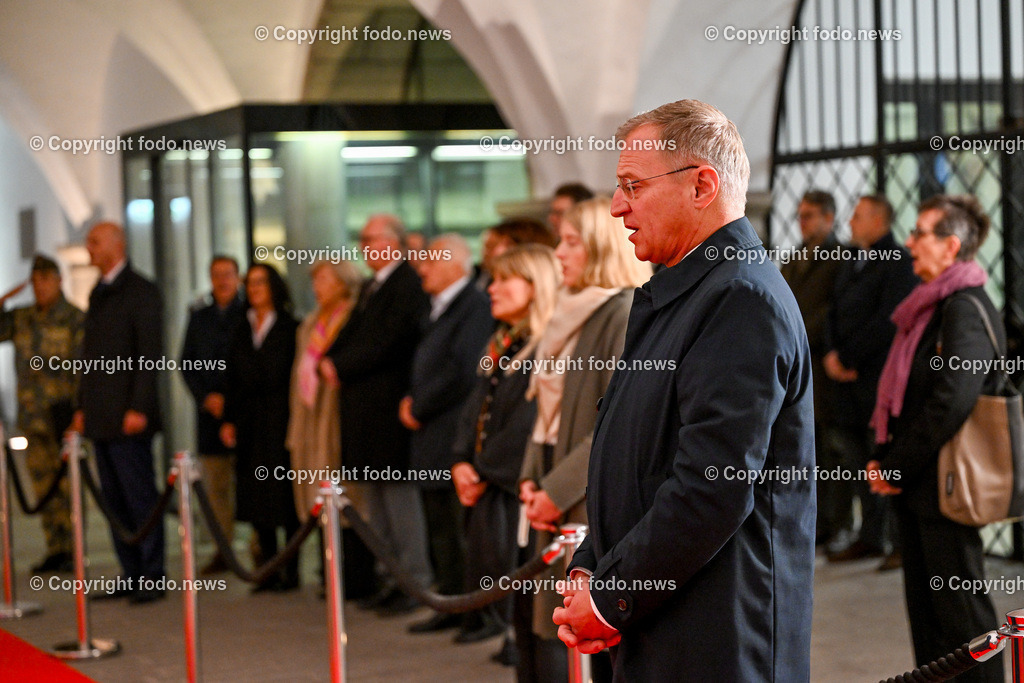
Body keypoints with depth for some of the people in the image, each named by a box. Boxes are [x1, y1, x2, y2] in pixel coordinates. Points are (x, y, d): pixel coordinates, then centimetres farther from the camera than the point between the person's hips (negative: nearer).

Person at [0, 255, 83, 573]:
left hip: (63, 412, -5)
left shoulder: (75, 320, -6)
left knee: (66, 484, -5)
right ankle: (56, 552, 14)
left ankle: (72, 553, -1)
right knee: (44, 485, 7)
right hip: (32, 414, 5)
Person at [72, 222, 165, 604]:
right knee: (115, 500, 8)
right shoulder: (99, 293, 18)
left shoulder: (141, 292, -6)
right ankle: (132, 576, 13)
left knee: (140, 497, -5)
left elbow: (150, 354, -12)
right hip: (100, 416, 8)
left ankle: (151, 578, 0)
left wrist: (138, 408, -18)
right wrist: (83, 406, 15)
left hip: (127, 415, -8)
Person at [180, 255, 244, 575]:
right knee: (216, 485, 6)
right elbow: (187, 364, 12)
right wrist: (206, 397, -2)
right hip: (210, 411, 4)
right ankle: (223, 551, 12)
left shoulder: (249, 315, 0)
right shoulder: (199, 317, 14)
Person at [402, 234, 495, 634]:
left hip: (455, 440, -10)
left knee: (463, 531, -5)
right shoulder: (439, 310, 18)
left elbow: (463, 373, -21)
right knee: (441, 530, 14)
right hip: (433, 441, 10)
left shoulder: (475, 307, -12)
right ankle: (451, 605, 21)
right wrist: (412, 401, 5)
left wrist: (418, 408, -11)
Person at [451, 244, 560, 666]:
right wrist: (462, 461, 1)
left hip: (518, 484, -8)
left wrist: (485, 470, -11)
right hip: (486, 485, 8)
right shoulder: (502, 344, 16)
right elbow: (477, 405, 15)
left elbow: (528, 421, -17)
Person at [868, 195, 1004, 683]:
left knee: (960, 606, -2)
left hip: (945, 484, -9)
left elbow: (951, 402, -22)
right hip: (915, 485, 9)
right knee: (924, 601, 15)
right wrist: (884, 458, 8)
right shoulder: (930, 305, 15)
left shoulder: (965, 309, -15)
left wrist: (896, 467, -16)